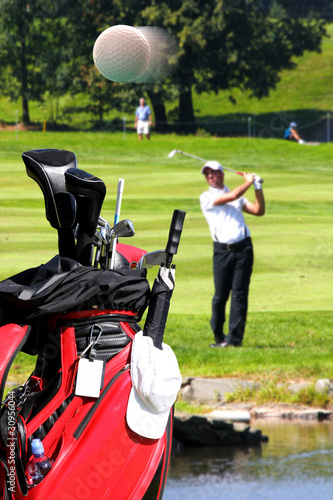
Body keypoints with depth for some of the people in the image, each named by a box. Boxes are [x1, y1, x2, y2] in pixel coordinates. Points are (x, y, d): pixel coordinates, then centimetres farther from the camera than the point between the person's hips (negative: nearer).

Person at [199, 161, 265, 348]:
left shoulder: (239, 198, 21)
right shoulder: (206, 197, 5)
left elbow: (259, 210, 14)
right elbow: (232, 196, -8)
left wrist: (258, 188, 7)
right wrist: (248, 182, 6)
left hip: (243, 248, 3)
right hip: (222, 250, -2)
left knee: (240, 294, -4)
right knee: (220, 295, -4)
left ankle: (235, 337, -5)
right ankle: (218, 336, 10)